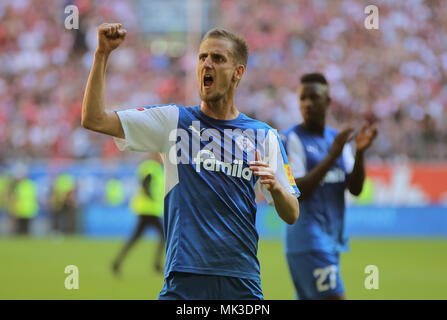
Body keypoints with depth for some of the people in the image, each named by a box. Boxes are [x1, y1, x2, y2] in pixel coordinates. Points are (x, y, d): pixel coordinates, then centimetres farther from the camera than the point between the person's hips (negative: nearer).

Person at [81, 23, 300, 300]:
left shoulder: (264, 136, 9)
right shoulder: (173, 121, 8)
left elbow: (291, 215, 8)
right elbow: (94, 119, -1)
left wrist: (275, 187, -14)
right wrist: (103, 54, -8)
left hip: (243, 285, 1)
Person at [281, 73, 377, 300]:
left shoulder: (337, 138, 14)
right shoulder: (291, 139, -7)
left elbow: (355, 188, 7)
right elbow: (296, 191, -18)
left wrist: (360, 152, -9)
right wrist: (332, 155, -22)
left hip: (333, 239, 7)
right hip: (307, 237, -7)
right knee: (334, 297, -15)